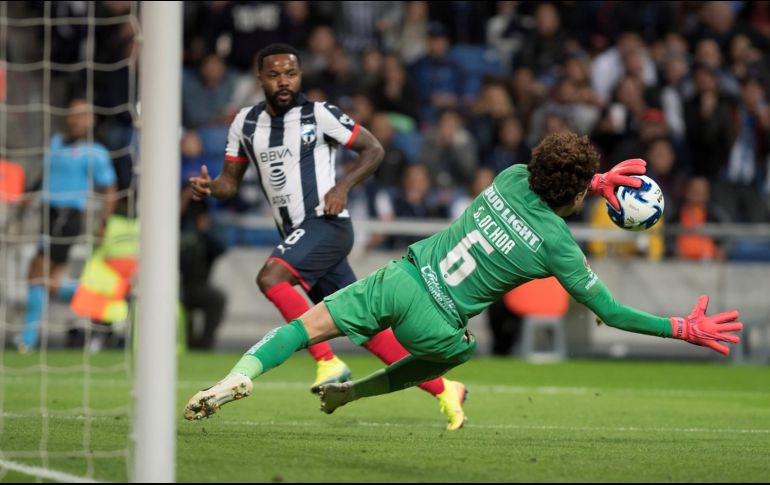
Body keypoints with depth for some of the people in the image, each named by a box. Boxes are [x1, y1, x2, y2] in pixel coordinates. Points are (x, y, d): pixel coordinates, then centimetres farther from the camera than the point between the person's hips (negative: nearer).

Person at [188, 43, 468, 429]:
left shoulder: (319, 115, -4)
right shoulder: (246, 123, 12)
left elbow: (373, 149, 2)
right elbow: (231, 181, 16)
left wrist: (343, 186, -13)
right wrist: (209, 187, -7)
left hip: (325, 222, -6)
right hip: (296, 235, 6)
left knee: (271, 277, -28)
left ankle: (328, 363, -22)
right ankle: (443, 390, 10)